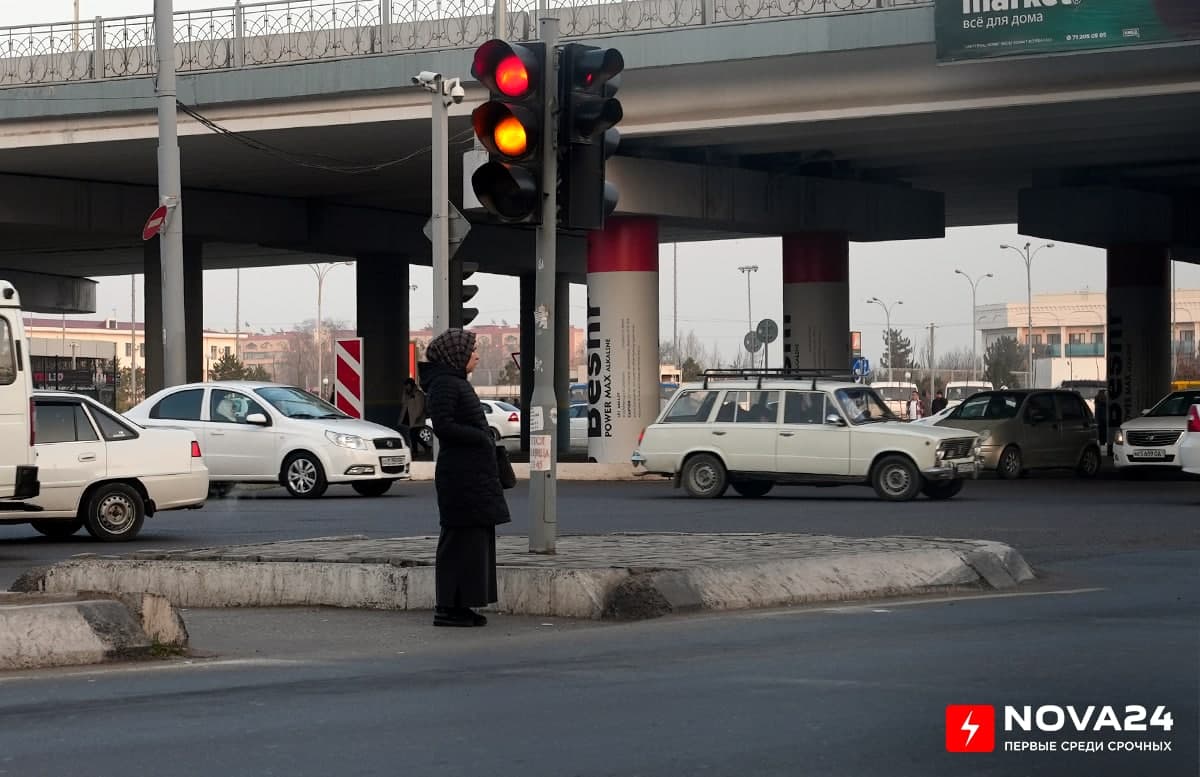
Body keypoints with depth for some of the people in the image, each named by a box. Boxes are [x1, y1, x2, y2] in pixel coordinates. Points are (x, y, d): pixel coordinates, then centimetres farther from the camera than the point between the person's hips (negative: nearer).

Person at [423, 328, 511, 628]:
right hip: (460, 475, -11)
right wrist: (480, 437, -16)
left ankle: (459, 606, 14)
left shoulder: (457, 383, 20)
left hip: (474, 475, 11)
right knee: (461, 538, -9)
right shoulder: (444, 384, -12)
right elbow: (443, 425, -22)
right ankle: (449, 608, -6)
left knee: (477, 537, 11)